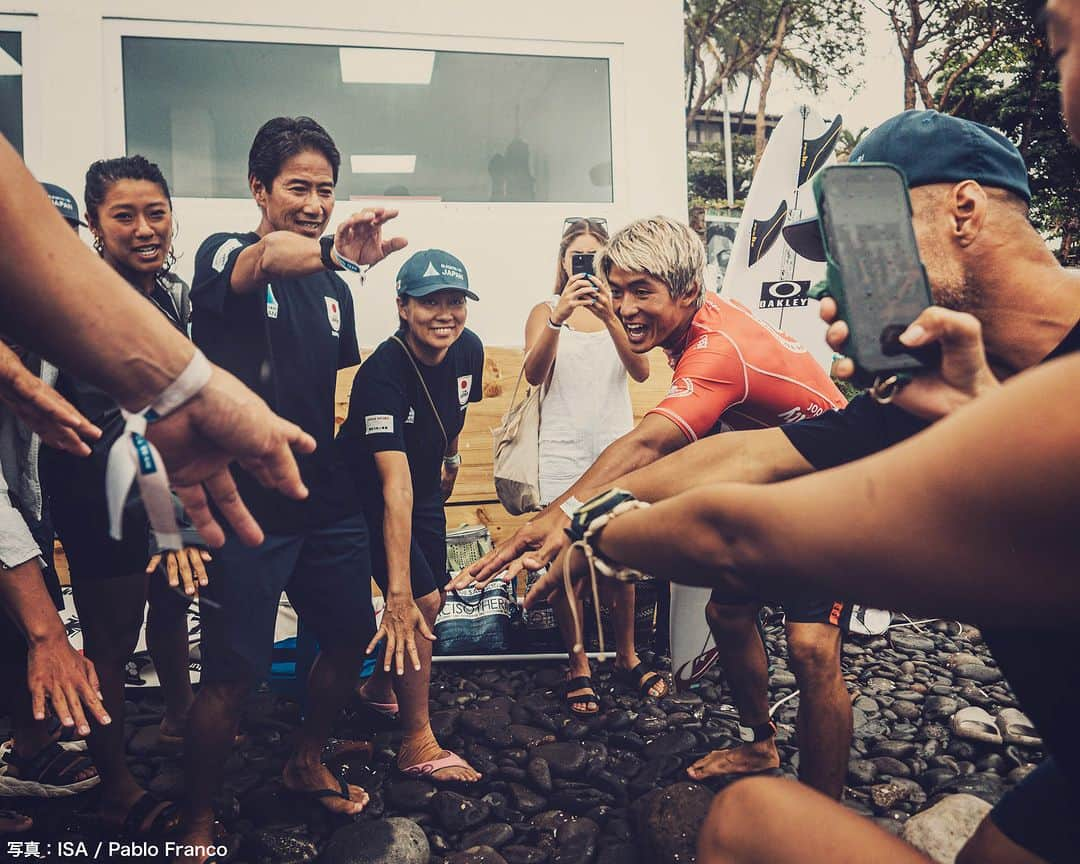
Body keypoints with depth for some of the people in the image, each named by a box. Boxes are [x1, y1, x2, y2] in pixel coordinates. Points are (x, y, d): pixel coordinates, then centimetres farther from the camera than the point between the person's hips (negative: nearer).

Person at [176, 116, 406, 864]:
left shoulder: (333, 286, 11)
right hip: (247, 505, -6)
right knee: (234, 673, -2)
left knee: (351, 637, 13)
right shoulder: (223, 255, -8)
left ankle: (307, 763, 39)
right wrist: (336, 251, -52)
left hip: (328, 502, 6)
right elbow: (265, 259, -34)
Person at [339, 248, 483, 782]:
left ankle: (380, 687, 42)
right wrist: (398, 591, -43)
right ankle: (418, 744, 2)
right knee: (421, 601, -15)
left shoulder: (468, 349, -14)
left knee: (430, 600, 15)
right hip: (369, 497, -7)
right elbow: (395, 486, -42)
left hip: (426, 488, 7)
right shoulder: (383, 373, -34)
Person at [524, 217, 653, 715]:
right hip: (564, 450, -1)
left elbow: (641, 371, -8)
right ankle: (578, 667, 14)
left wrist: (609, 316, -22)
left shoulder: (619, 310, 9)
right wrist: (560, 314, -26)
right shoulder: (545, 312, 5)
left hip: (616, 446, 1)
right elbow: (533, 374, -13)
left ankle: (627, 656, 24)